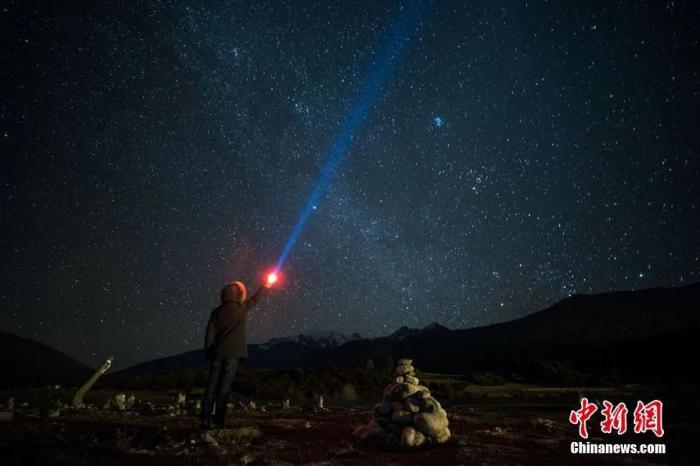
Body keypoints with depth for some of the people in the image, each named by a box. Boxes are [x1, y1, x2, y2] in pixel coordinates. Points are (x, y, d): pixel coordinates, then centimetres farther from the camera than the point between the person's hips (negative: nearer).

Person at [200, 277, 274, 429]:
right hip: (233, 352, -2)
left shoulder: (217, 311, 6)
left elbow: (210, 332, 2)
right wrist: (266, 286, 35)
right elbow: (255, 298, 20)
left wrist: (207, 351, 7)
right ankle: (218, 419, -3)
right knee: (225, 386, -1)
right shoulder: (242, 308, 3)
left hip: (217, 352, 2)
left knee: (212, 385, 4)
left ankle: (206, 418, -1)